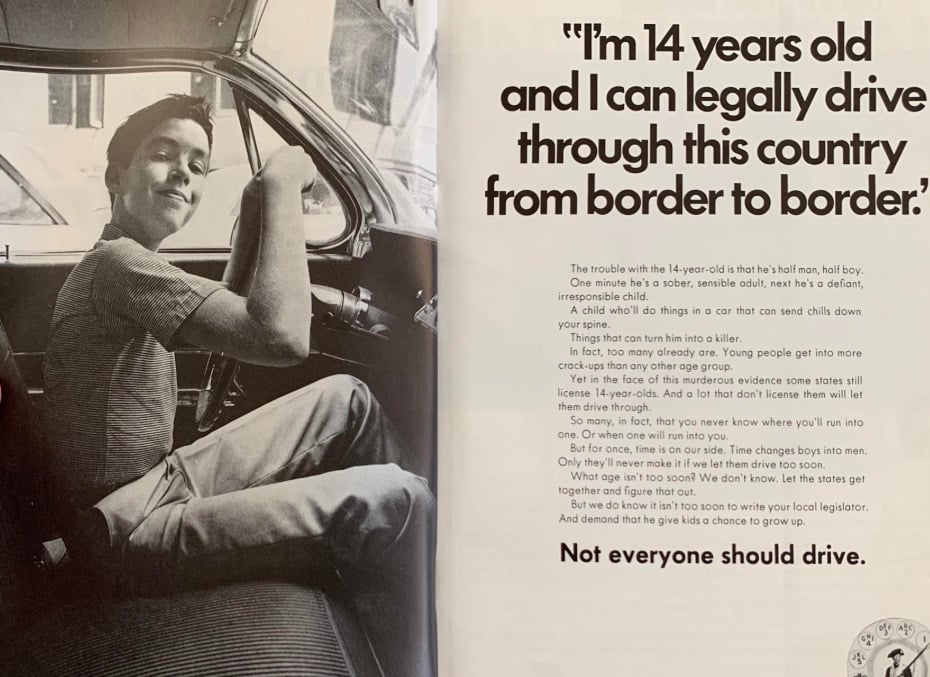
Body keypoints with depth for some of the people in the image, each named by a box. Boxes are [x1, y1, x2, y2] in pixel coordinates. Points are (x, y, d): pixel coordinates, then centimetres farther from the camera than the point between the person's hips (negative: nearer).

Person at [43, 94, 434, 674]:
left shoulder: (128, 266, 9)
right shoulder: (117, 262, -21)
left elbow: (234, 316, 19)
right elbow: (283, 338, -33)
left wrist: (256, 205, 7)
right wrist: (283, 186, -23)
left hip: (163, 482, 10)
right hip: (130, 535, -10)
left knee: (347, 399, 11)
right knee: (395, 501, -21)